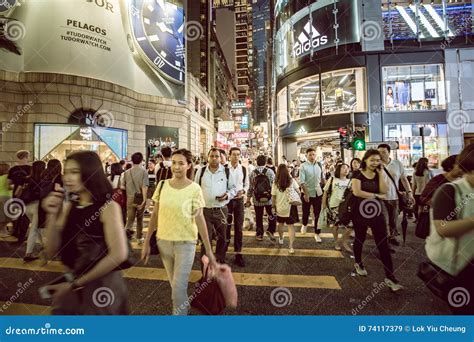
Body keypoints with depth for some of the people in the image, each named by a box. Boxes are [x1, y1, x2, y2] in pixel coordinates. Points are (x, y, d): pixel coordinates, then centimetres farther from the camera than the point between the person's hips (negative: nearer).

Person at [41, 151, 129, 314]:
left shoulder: (108, 207, -16)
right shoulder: (68, 206, 0)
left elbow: (118, 255, -21)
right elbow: (52, 252, 0)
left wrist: (76, 284, -13)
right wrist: (52, 214, -12)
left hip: (101, 286, -5)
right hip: (70, 286, 5)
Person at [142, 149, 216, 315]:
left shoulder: (194, 189, -13)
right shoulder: (162, 185, -3)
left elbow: (199, 219, -11)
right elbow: (155, 215, 3)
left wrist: (208, 250, -10)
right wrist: (146, 242, 4)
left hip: (185, 242, -4)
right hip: (163, 241, 4)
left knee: (178, 288, -2)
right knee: (176, 285, 22)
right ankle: (184, 306, 50)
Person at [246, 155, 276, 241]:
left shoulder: (253, 173, -4)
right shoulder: (270, 172, -6)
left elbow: (250, 187, -1)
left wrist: (248, 199, 9)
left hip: (257, 200, 1)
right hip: (269, 199, -1)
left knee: (259, 218, 13)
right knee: (272, 216, 17)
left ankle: (259, 235, 22)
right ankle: (270, 231, 5)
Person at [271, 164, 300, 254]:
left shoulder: (275, 183, -9)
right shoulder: (292, 181, -9)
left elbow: (273, 197, -5)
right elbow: (298, 192, -6)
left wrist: (273, 206, 7)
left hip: (280, 207, 1)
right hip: (290, 207, -1)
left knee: (280, 224, 23)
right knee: (291, 226, 5)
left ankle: (281, 239, 44)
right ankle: (291, 246, -1)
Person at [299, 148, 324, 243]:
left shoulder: (319, 165, -1)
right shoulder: (303, 166, -12)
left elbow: (322, 178, 10)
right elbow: (301, 181, -15)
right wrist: (306, 193, -19)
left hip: (318, 193, 3)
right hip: (307, 193, -2)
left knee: (318, 213, 8)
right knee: (306, 212, 16)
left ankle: (317, 233, 22)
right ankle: (304, 224, 46)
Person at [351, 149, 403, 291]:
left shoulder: (379, 175, 5)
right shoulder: (358, 174, -7)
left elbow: (384, 191, -10)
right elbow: (357, 192, -20)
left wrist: (381, 173, -12)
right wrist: (376, 196, -14)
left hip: (377, 213, 3)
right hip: (360, 213, -3)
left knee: (383, 244, 1)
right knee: (359, 239, 16)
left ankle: (390, 277, 9)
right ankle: (358, 263, 39)